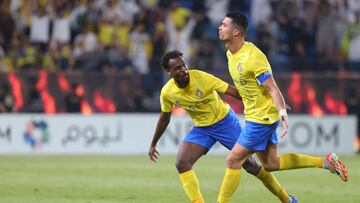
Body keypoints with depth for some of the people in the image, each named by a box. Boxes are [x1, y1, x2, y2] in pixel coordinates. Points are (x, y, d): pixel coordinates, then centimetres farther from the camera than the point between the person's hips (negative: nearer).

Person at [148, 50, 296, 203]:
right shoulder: (167, 93, -13)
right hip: (201, 128, 4)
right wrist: (153, 145, 16)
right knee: (181, 164, -17)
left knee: (250, 164, -1)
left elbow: (234, 92, -25)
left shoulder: (201, 77, -26)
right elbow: (164, 119, 7)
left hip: (224, 120, -4)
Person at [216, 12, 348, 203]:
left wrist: (282, 111, -38)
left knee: (233, 160, -8)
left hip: (262, 117, -10)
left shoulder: (252, 57, -24)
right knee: (270, 164, 15)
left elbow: (272, 88, -24)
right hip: (254, 115, 10)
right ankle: (325, 162, 21)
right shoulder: (231, 53, 5)